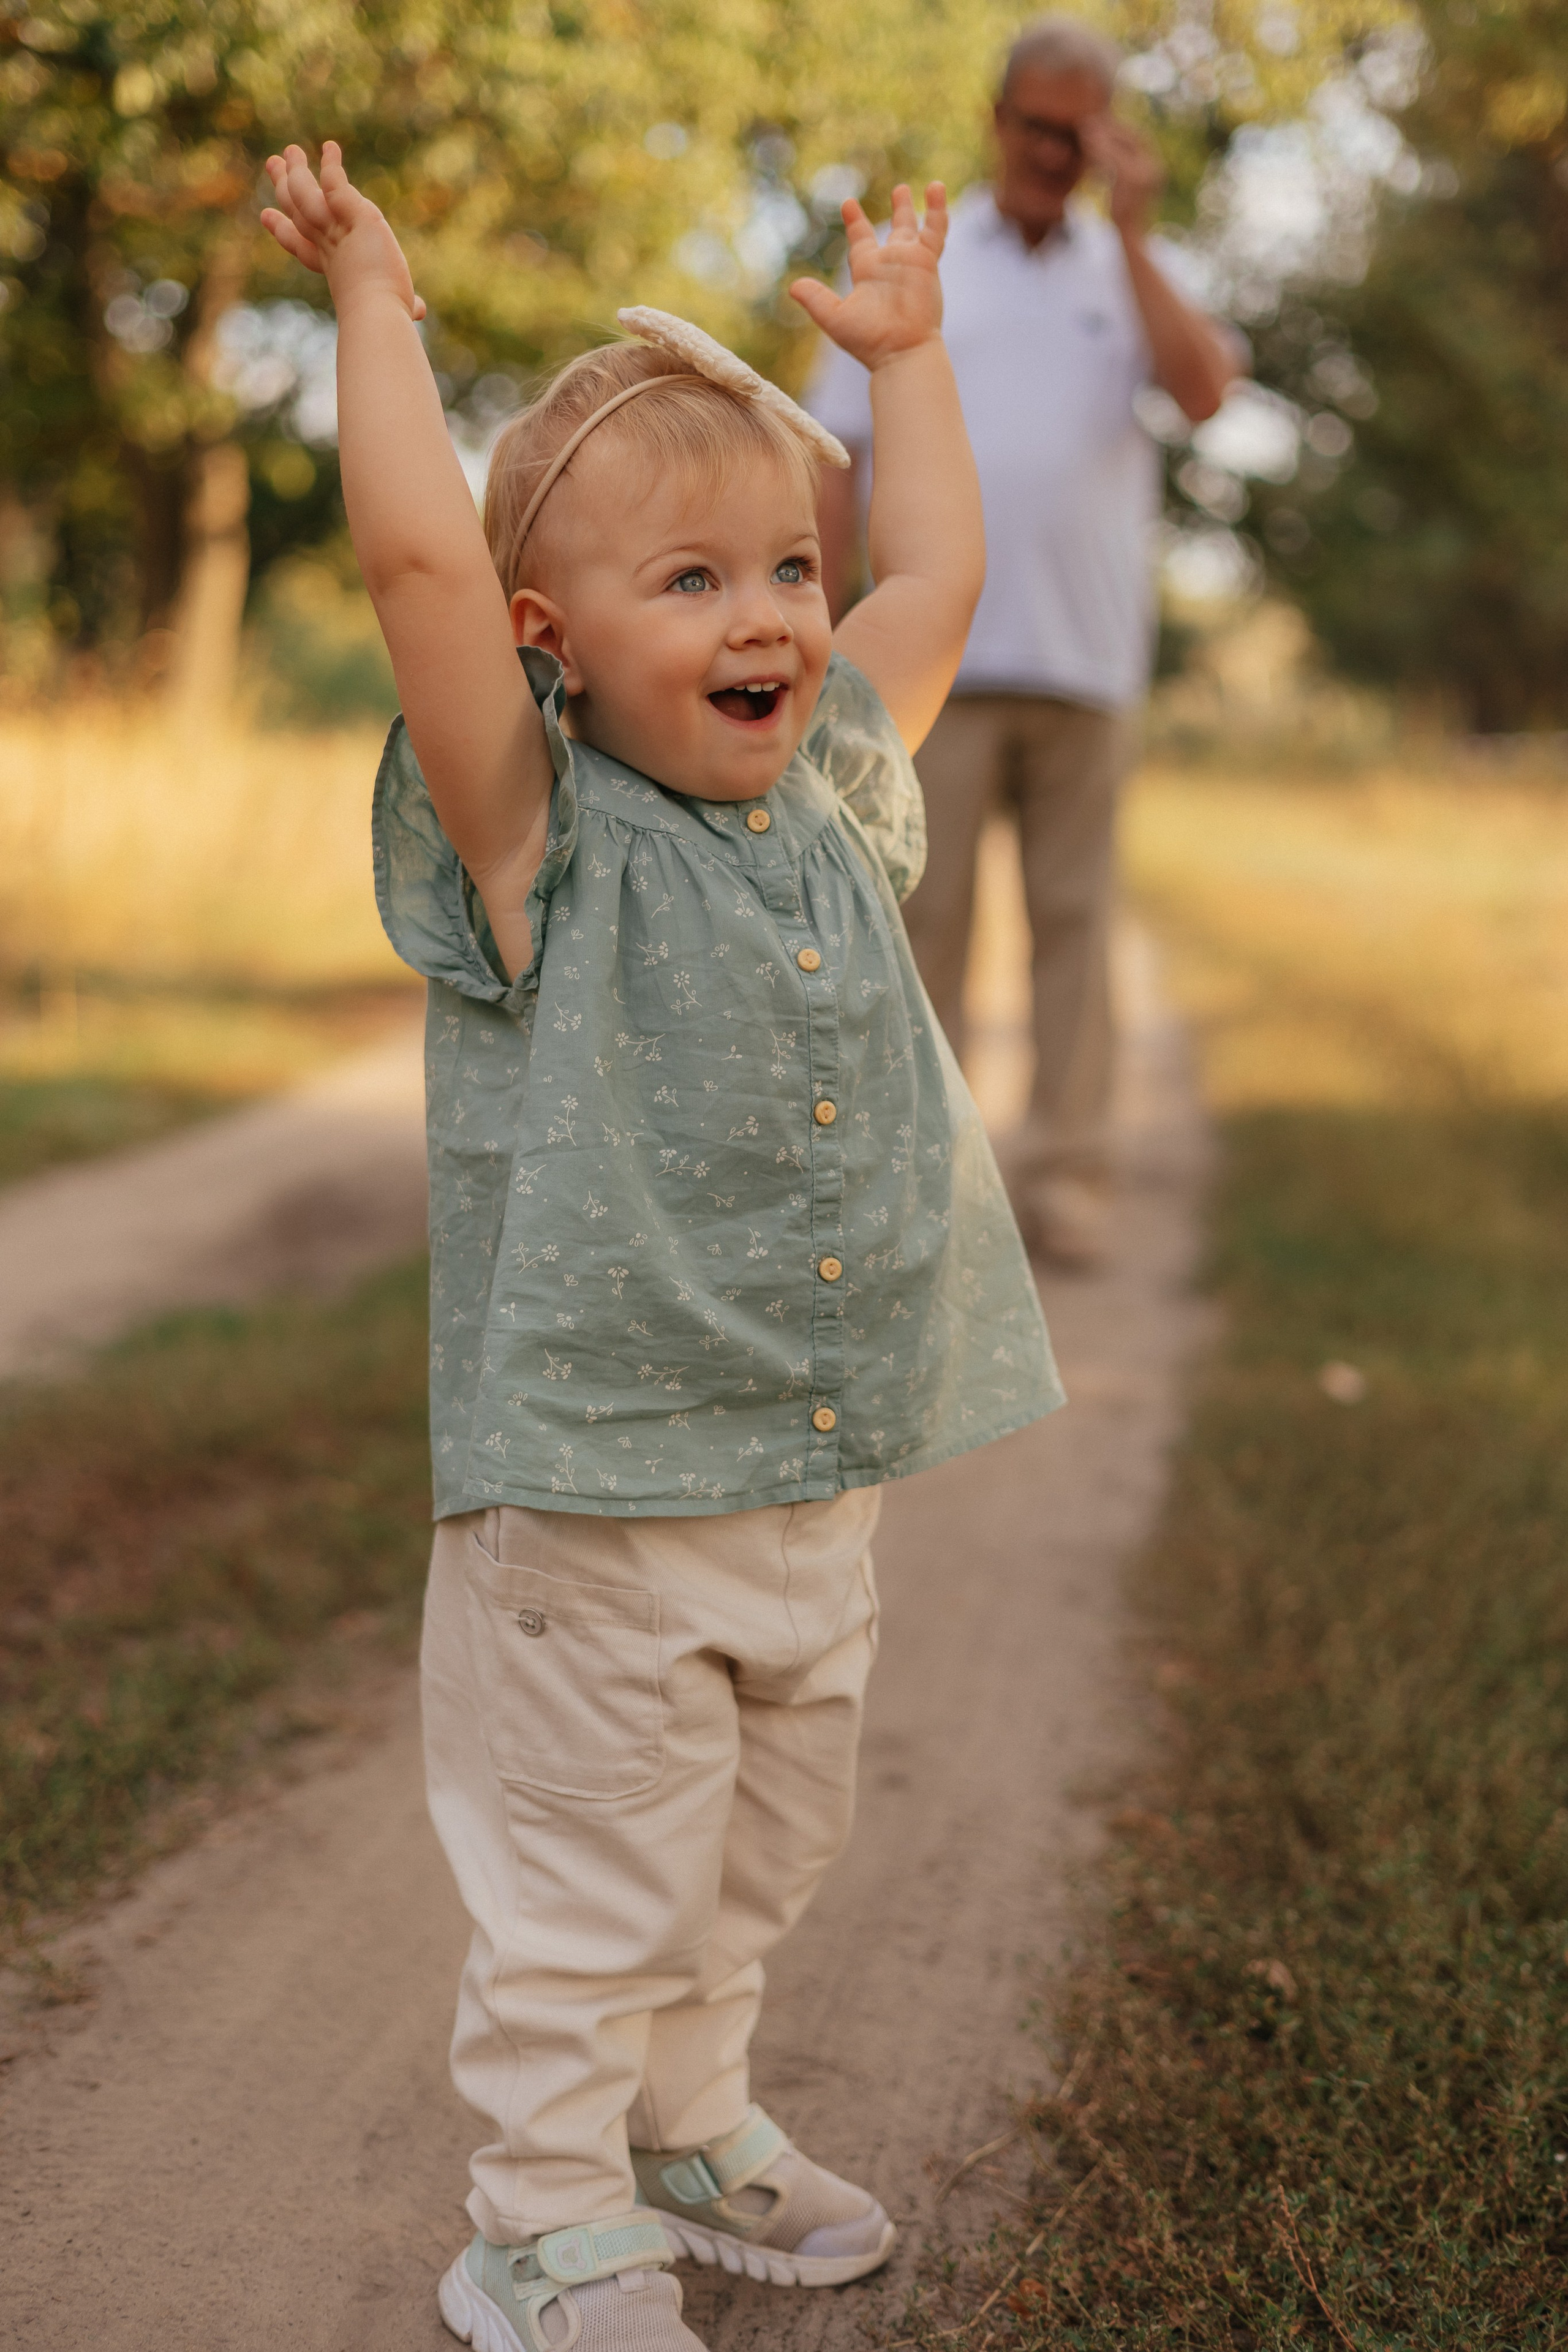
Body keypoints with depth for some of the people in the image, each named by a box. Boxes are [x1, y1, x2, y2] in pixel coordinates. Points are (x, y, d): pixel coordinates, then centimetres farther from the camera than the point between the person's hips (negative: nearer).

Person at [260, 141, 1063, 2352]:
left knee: (755, 1865, 21)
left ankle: (692, 2126, 42)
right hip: (593, 1513, -6)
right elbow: (415, 553, -24)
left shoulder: (832, 799, 7)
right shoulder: (545, 839, -12)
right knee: (585, 1900, 5)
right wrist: (375, 299, -14)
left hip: (820, 1488, 7)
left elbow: (939, 578, 18)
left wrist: (904, 347, 25)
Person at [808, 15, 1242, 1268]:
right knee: (924, 914, -1)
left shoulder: (1135, 270, 14)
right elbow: (844, 464, 7)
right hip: (938, 652, -1)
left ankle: (1066, 1175, 7)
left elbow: (1205, 389, -7)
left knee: (1075, 917, 3)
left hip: (1085, 653, 1)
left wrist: (1132, 231, -6)